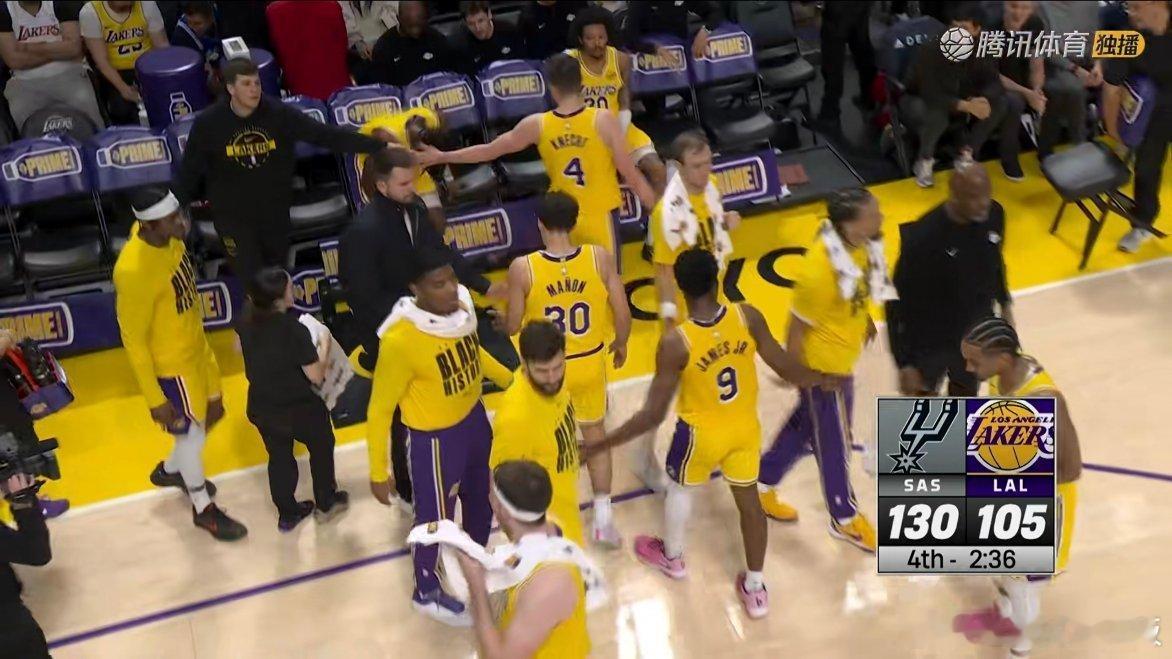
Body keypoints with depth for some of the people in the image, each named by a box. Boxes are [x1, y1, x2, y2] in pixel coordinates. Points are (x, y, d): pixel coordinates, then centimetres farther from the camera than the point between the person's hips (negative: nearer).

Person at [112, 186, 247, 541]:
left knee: (213, 413, 25)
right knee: (192, 432, 11)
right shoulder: (133, 272, -35)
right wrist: (155, 399, -18)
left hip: (197, 344, 8)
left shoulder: (164, 234, -12)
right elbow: (133, 339, -24)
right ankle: (204, 509, 36)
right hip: (171, 362, -8)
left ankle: (170, 470, 51)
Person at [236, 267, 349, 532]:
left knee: (279, 458, 25)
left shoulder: (247, 321, -13)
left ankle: (287, 514, 41)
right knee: (321, 448, 24)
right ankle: (326, 504, 41)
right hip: (299, 409, -5)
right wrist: (324, 345, -10)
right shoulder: (295, 330, -31)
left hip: (261, 408, 5)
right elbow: (317, 376, -22)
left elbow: (239, 348, 10)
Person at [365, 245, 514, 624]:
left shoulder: (460, 305, -13)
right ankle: (426, 592, 42)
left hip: (475, 419, 7)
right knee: (436, 517, 14)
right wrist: (378, 472, -14)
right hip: (434, 438, -7)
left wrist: (510, 380, 19)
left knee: (481, 500, 27)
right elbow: (380, 409, -20)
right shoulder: (400, 339, -32)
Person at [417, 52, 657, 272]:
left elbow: (489, 151, 6)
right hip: (600, 214, -3)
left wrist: (442, 157, 20)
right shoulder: (603, 119, -15)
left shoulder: (537, 125, -6)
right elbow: (630, 174, -13)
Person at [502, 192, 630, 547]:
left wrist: (502, 316, 13)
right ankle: (604, 517, 28)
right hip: (591, 362, 2)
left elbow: (512, 326, -12)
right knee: (595, 432, 23)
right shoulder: (599, 257, -17)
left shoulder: (523, 268, -22)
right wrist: (621, 344, 11)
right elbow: (622, 313, -10)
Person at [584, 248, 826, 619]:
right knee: (748, 499, 22)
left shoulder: (675, 342, -29)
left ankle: (671, 558, 53)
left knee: (679, 488, 27)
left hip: (702, 433, -3)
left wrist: (599, 446, -18)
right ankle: (755, 589, 35)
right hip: (745, 427, 3)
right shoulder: (748, 317, -20)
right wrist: (826, 378, 11)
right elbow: (786, 369, -9)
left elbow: (653, 415, -26)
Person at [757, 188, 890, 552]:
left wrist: (865, 320, 22)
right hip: (823, 362, -8)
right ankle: (845, 518, 36)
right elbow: (798, 326, -24)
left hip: (843, 354, 8)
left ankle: (763, 484, 46)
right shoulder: (819, 268, -35)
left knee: (806, 425, 25)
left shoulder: (859, 244, -11)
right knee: (834, 442, 13)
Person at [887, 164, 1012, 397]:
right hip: (930, 341, -5)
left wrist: (1004, 303, 20)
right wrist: (904, 363, -22)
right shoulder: (922, 237, -33)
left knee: (966, 394, 28)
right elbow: (898, 300, -24)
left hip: (977, 332, 5)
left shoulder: (994, 214, -15)